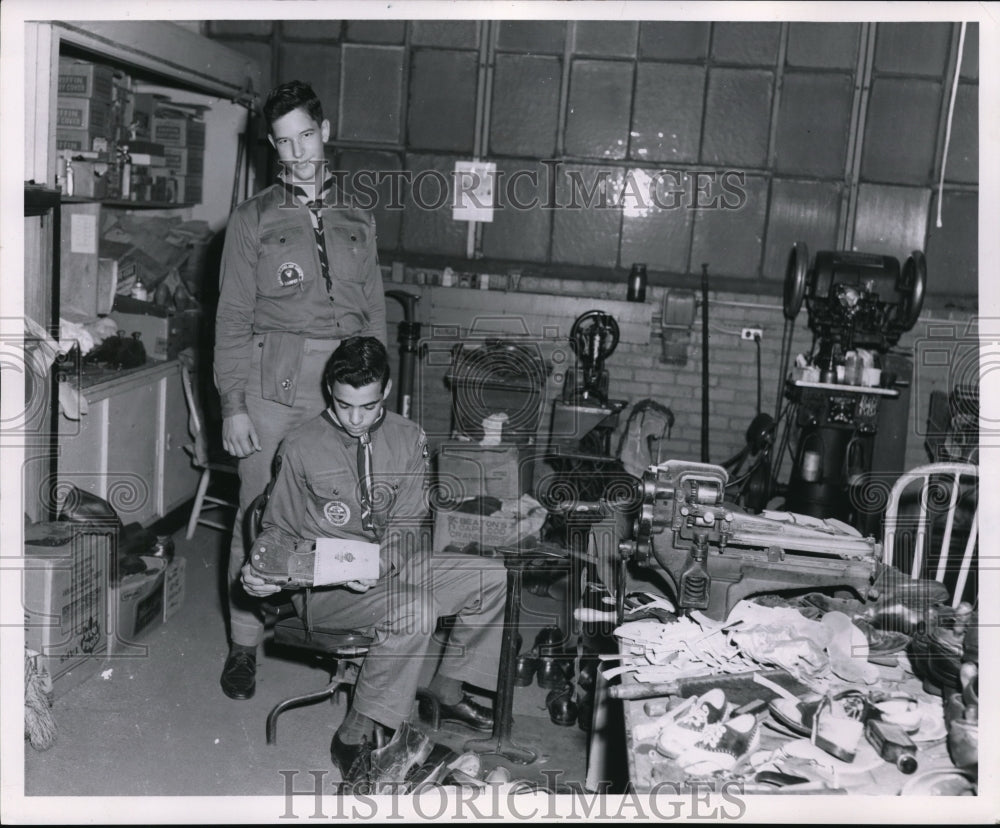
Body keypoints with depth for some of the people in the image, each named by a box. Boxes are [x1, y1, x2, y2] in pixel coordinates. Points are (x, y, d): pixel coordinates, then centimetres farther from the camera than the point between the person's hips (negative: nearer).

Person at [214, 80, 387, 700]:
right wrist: (233, 405, -5)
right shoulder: (253, 220, 6)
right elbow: (233, 318, 2)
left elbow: (375, 313, 15)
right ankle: (245, 644, 14)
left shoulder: (358, 221, 15)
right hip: (274, 387, -2)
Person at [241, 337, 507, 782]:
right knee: (414, 608, -33)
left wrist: (380, 563, -26)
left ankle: (447, 690, 10)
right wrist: (261, 569, -19)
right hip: (323, 584, -5)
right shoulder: (301, 448, -9)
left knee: (493, 576, -6)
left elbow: (406, 525, -5)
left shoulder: (409, 439, -1)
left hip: (392, 565, 5)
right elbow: (280, 527, 2)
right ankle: (356, 731, -19)